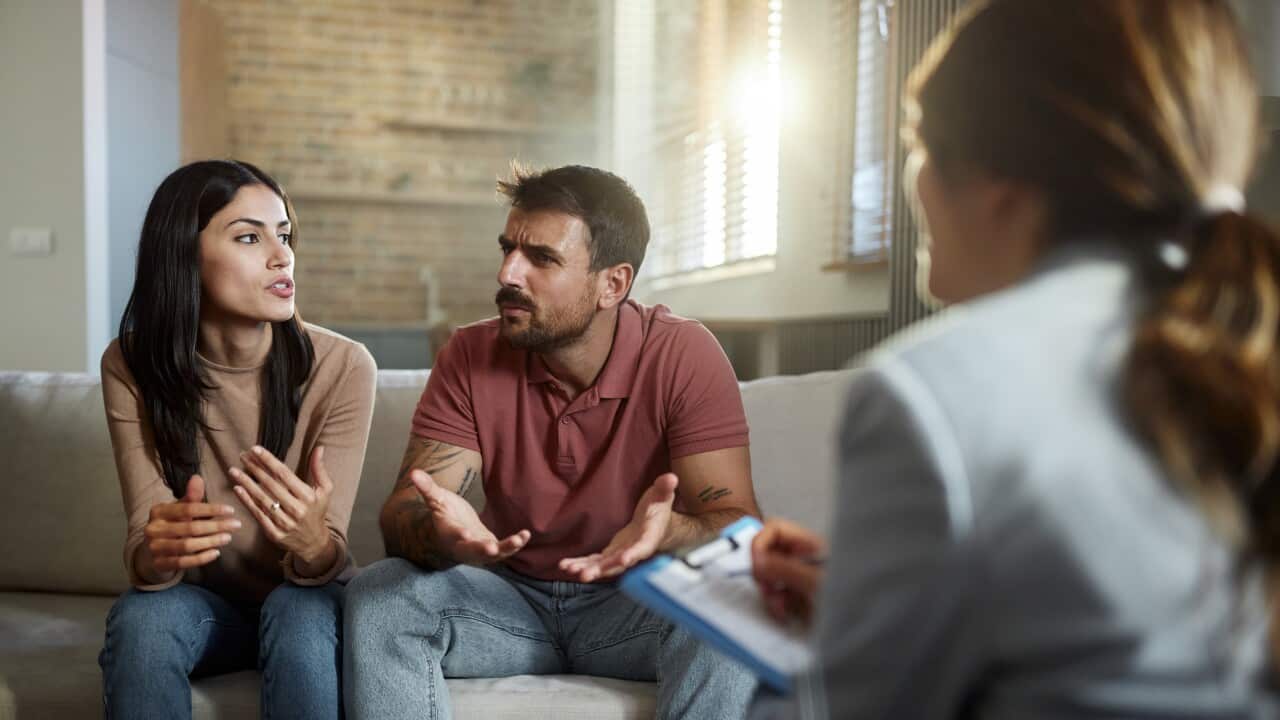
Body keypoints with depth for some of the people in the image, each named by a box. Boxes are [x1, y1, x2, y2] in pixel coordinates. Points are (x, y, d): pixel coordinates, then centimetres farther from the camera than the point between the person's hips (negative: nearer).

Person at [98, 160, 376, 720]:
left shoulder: (342, 366, -19)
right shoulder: (131, 366, -12)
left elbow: (328, 557, -19)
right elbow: (143, 539, -18)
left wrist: (311, 545, -43)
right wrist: (158, 553, -42)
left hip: (305, 599, -1)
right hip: (202, 601, 2)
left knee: (299, 612, -33)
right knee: (141, 615, -29)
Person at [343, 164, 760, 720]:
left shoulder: (683, 356, -17)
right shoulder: (470, 358, -9)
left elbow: (739, 527, -19)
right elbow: (404, 511, -14)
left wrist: (670, 533, -43)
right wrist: (438, 533, -40)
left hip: (636, 601, -2)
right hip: (510, 597, 2)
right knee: (378, 598, -24)